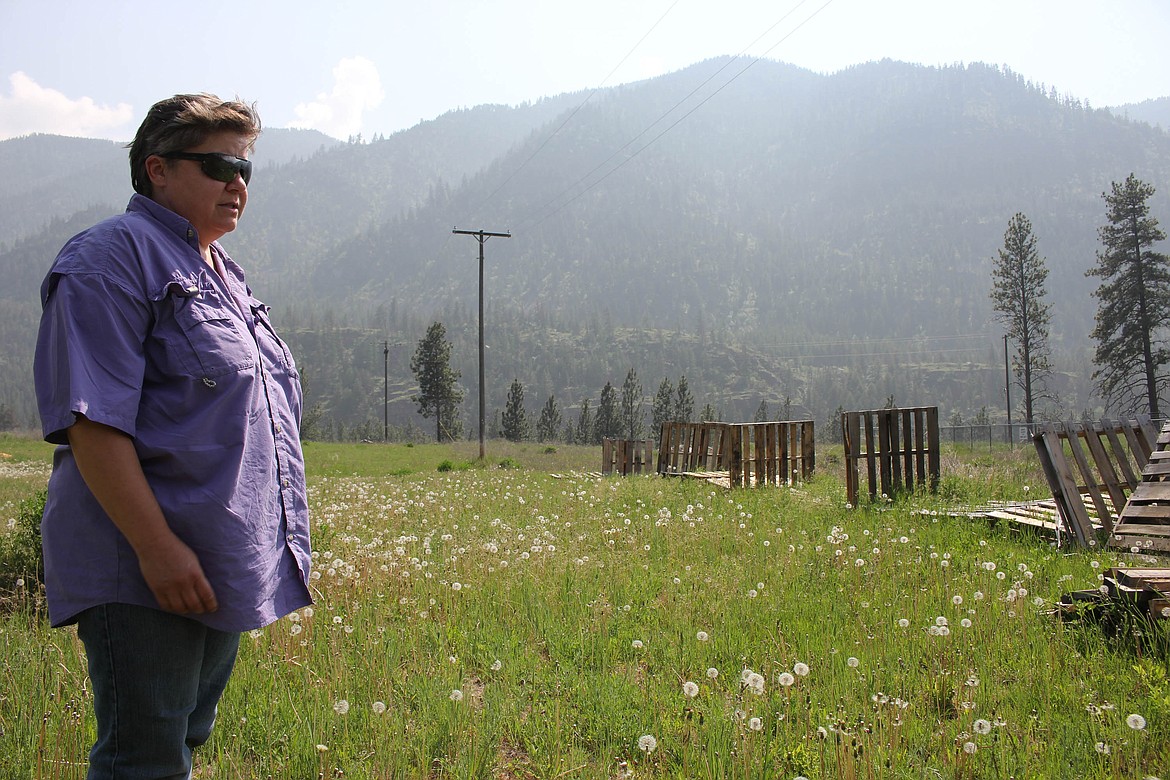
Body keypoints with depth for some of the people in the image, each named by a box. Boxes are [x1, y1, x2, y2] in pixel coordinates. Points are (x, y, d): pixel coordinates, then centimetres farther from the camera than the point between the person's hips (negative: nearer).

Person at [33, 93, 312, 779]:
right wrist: (156, 546, -24)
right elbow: (93, 420, -20)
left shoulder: (222, 273, 18)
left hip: (225, 566, 9)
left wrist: (282, 545, 22)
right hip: (145, 575, -9)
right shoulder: (113, 257, -11)